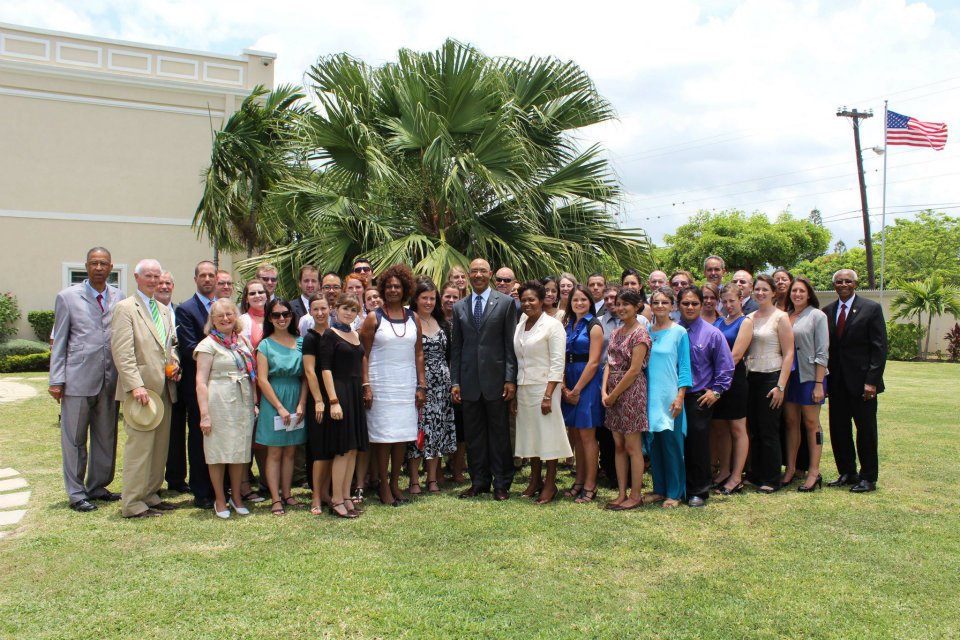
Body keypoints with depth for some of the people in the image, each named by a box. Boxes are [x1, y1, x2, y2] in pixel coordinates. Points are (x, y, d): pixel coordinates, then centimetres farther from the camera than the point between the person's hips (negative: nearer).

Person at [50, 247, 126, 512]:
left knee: (106, 437, 12)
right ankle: (76, 493, 16)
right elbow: (59, 341, 1)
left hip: (110, 380, 3)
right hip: (78, 378, -3)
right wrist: (56, 380, -4)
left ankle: (97, 487, 27)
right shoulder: (68, 297, 1)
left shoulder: (119, 297, 7)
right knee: (74, 439, 5)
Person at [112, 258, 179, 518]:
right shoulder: (125, 308, -5)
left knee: (160, 446, 11)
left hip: (164, 389, 8)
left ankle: (150, 495, 21)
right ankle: (132, 504, 3)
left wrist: (175, 362, 6)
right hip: (140, 388, -7)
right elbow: (122, 352, -13)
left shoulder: (164, 309, 19)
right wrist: (135, 385, -20)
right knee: (139, 445, -5)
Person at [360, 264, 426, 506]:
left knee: (403, 434, 7)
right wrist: (365, 386, -10)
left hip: (407, 385, 3)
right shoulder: (374, 319, 0)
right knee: (383, 435, -1)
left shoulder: (413, 319, 9)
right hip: (381, 384, -3)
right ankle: (384, 486, 8)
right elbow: (364, 355, -3)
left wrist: (421, 385, 5)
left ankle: (395, 482, 19)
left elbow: (419, 354, 10)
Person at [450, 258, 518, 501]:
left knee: (499, 433, 4)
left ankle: (502, 484, 15)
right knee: (473, 434, 8)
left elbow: (510, 344, -2)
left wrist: (511, 378, -8)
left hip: (495, 378, -3)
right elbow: (456, 347, 10)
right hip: (469, 380, 3)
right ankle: (479, 481, 20)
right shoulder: (459, 307, 10)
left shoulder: (505, 303, 1)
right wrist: (455, 381, 5)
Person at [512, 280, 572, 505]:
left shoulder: (552, 325, -7)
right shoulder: (520, 326, 11)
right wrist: (513, 394, 8)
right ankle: (535, 480, 22)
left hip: (544, 387, -6)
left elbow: (557, 364, -12)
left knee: (547, 434, -1)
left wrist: (548, 395, -18)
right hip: (523, 388, 6)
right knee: (530, 434, 10)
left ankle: (550, 484, 9)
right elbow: (517, 361, 12)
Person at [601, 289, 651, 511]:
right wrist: (604, 391, -3)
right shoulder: (616, 332, 13)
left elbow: (634, 370, -15)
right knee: (618, 445, 10)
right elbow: (609, 363, 11)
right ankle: (621, 493, 17)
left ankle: (635, 496, 7)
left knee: (632, 446, -2)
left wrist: (614, 394, -12)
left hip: (631, 391, -8)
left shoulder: (640, 333, -11)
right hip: (613, 392, 8)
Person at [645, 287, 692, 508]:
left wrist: (680, 396, -12)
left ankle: (674, 493, 10)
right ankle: (659, 489, 20)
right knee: (653, 443, 8)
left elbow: (684, 366, -4)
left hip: (669, 396, -4)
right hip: (650, 396, 4)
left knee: (671, 443, 0)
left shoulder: (679, 332, -2)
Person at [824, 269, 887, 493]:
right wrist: (825, 378, 2)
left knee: (866, 430, 4)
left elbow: (879, 348, -7)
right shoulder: (827, 311, 9)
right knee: (838, 429, 9)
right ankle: (847, 473, 23)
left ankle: (868, 477, 15)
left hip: (861, 380, -4)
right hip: (837, 382, 4)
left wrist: (871, 380, -13)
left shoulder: (871, 308, -3)